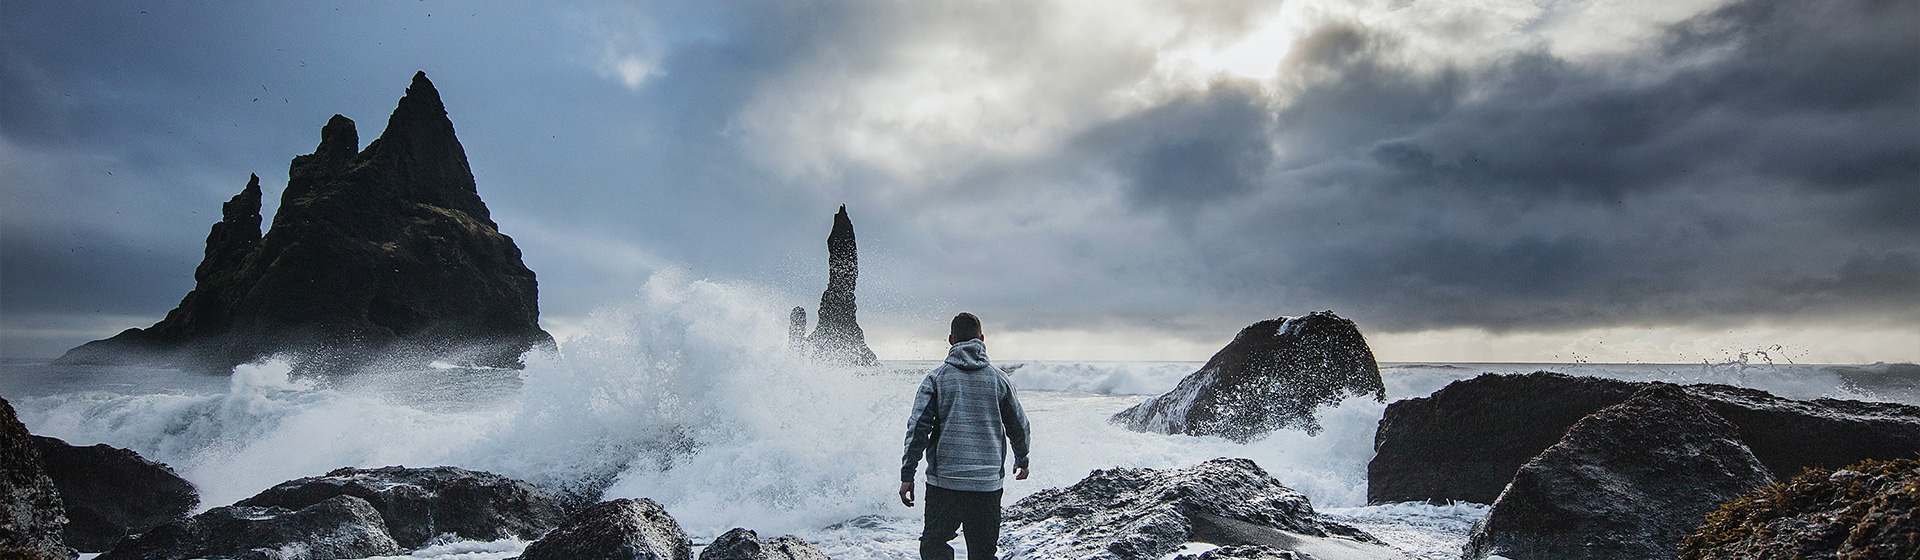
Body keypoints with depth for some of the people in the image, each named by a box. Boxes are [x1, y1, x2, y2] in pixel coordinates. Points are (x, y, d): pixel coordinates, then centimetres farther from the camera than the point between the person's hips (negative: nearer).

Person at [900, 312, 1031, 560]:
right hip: (988, 483, 2)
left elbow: (918, 428, -8)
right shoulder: (998, 378, 5)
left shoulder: (937, 377, -1)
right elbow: (1019, 426, 12)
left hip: (944, 482, -2)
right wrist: (1022, 460, 30)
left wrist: (907, 475, -3)